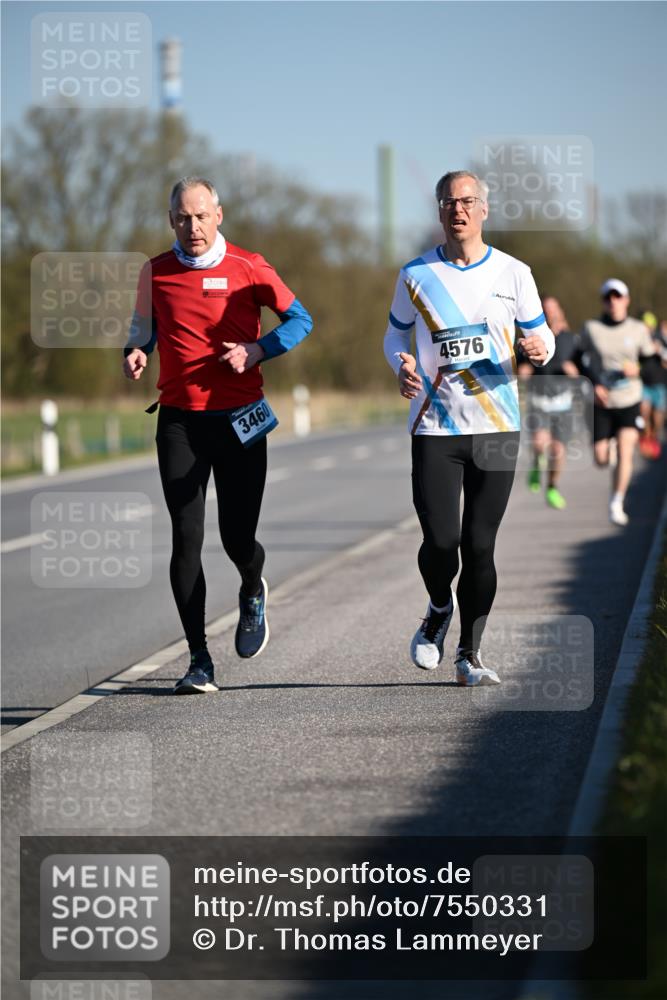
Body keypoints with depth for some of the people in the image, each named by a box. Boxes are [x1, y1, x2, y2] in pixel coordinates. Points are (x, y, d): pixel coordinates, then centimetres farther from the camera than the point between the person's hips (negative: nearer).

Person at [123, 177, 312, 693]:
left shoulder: (248, 267, -1)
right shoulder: (156, 272, 6)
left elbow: (299, 319, 6)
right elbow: (143, 329, 20)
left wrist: (257, 350, -11)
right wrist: (135, 354, -3)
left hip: (239, 418, -1)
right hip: (179, 420, 1)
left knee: (238, 539, -3)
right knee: (186, 539, -5)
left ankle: (253, 592, 35)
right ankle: (200, 661, 0)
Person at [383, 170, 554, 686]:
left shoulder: (513, 273, 3)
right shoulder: (416, 275, 2)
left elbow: (540, 334, 11)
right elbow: (395, 335, 14)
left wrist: (541, 348, -13)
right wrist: (402, 365, -8)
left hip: (496, 428, 1)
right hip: (435, 428, 0)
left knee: (479, 545, 0)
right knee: (441, 542, -10)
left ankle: (470, 654, 14)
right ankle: (440, 608, 24)